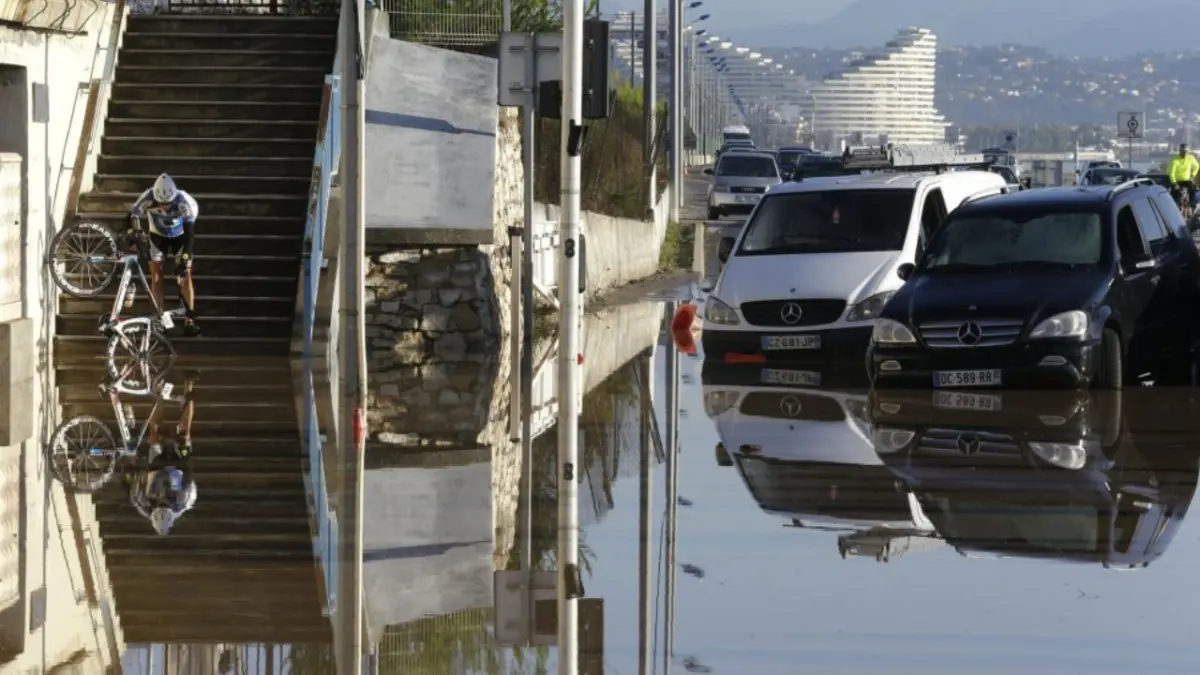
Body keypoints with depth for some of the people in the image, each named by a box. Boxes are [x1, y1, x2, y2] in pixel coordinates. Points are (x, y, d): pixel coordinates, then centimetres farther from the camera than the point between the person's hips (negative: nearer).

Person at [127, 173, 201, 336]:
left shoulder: (185, 202, -37)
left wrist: (185, 259, -42)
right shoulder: (148, 199, -32)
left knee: (185, 275, -9)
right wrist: (134, 233, -39)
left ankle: (190, 319, -5)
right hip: (158, 237, 2)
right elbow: (133, 215, -19)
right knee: (156, 276, -4)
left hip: (180, 237, -2)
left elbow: (190, 232, -35)